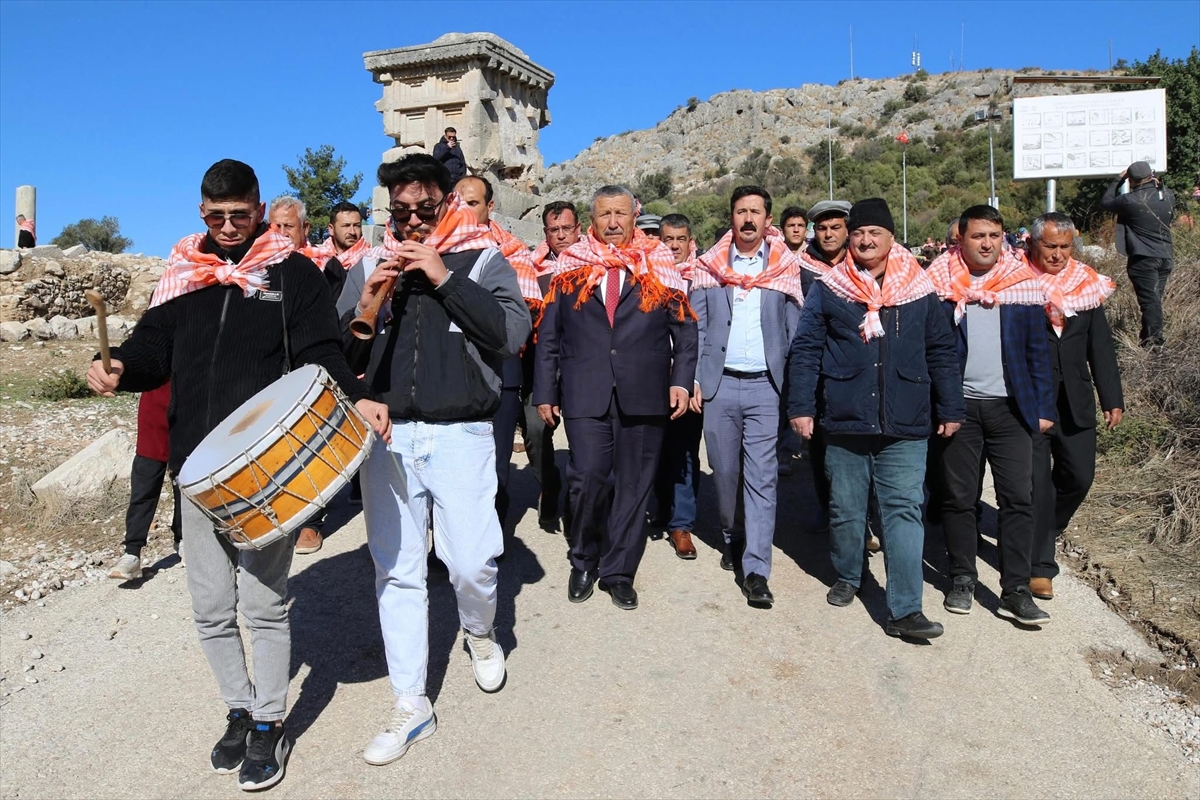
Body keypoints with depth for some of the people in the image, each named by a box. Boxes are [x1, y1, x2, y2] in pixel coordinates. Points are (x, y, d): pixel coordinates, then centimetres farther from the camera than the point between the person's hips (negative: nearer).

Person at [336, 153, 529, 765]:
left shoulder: (483, 261, 3)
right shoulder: (370, 267, 11)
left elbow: (513, 334, -13)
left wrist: (444, 278, -15)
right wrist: (367, 302, -11)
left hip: (460, 434, -3)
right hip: (387, 435, 3)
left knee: (471, 562, -8)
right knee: (396, 571, 6)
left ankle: (480, 631, 29)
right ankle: (410, 706, 20)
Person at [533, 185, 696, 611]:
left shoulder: (659, 267, 10)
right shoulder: (571, 267, 11)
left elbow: (685, 329, 9)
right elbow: (548, 335, 10)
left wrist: (681, 380, -3)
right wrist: (545, 392, 5)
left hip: (643, 395, 1)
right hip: (585, 395, 0)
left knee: (633, 485, 5)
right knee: (587, 477, -8)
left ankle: (618, 572, 21)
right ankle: (584, 561, 17)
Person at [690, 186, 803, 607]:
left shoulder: (785, 267, 6)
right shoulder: (709, 266, 8)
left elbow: (795, 329, 5)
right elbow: (696, 326, 6)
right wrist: (693, 378, -2)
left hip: (766, 386, -1)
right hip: (719, 384, 2)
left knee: (762, 477, -5)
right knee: (724, 470, 10)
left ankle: (755, 570, -2)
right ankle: (732, 538, 33)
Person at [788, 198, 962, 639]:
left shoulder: (920, 291, 6)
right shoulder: (828, 289, 4)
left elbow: (942, 353, 11)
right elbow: (805, 350, 3)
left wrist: (950, 410, 9)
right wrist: (801, 406, -4)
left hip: (906, 426, 0)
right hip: (844, 422, 0)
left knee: (905, 511, -3)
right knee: (846, 510, 11)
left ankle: (905, 610, 1)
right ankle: (847, 577, 34)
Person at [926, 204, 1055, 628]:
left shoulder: (1023, 283, 6)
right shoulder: (940, 284, 1)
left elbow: (1037, 349, 8)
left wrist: (1044, 406, 3)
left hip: (1010, 406, 1)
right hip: (958, 405, -1)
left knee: (1018, 498, -1)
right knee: (958, 497, 7)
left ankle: (1016, 592, 7)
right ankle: (962, 580, 21)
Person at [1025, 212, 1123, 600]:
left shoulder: (1086, 284, 7)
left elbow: (1100, 346, 10)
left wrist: (1112, 398, 7)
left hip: (1075, 400, 5)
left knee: (1079, 475, 12)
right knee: (1038, 481, -2)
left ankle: (1044, 531, 39)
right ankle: (1040, 564, 9)